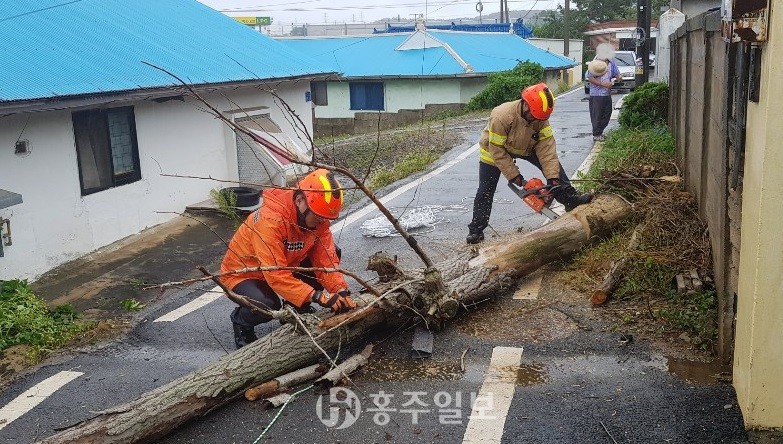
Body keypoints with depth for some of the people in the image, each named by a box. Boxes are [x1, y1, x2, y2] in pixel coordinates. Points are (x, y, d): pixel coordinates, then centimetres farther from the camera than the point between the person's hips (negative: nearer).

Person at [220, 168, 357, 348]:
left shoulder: (317, 218, -14)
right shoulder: (270, 220, -36)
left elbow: (325, 259, -16)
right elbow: (276, 275, -41)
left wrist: (341, 291, -32)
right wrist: (317, 296, -45)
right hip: (242, 273, -7)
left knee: (333, 252, -7)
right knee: (267, 306, -37)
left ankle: (296, 309, 8)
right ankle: (241, 320, 0)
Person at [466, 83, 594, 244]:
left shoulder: (540, 118, -25)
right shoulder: (502, 116, -40)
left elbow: (546, 147, -26)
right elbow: (497, 151, -33)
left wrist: (553, 177, -34)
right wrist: (514, 176, -29)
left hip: (524, 147, 4)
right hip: (494, 150, -4)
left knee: (553, 164, -8)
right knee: (485, 191, -4)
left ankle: (570, 198, -2)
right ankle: (476, 229, 4)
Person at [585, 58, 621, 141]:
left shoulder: (611, 63, 8)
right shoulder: (595, 63, -10)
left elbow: (616, 73, 18)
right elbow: (588, 78, -15)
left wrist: (619, 77, -8)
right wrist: (603, 84, -18)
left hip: (607, 94, 7)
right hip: (596, 95, -7)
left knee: (607, 114, 11)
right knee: (597, 116, -1)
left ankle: (600, 132, 26)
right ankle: (596, 135, 9)